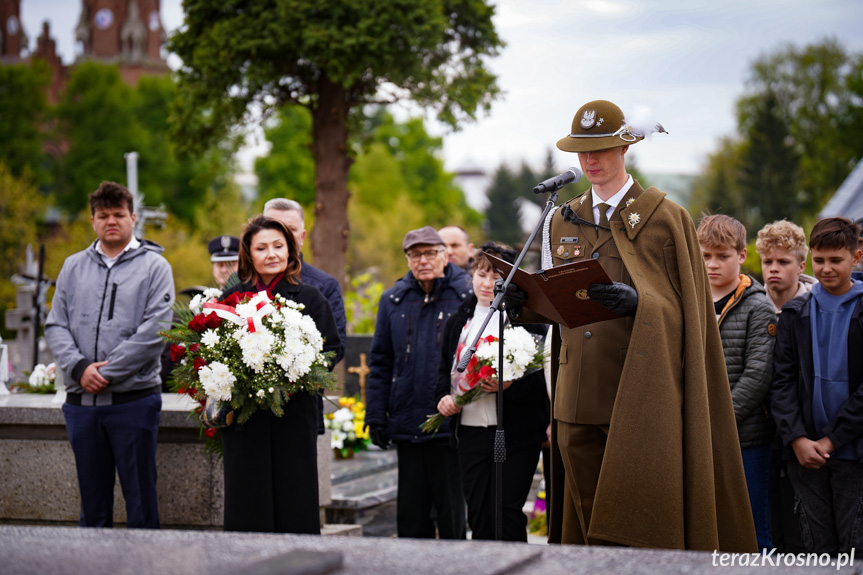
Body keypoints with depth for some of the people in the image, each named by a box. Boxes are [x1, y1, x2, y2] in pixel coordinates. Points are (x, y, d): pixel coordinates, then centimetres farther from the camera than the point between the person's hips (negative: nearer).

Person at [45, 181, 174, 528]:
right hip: (81, 401, 4)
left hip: (134, 398, -4)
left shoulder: (154, 266, 1)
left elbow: (154, 331, -10)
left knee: (140, 497, 0)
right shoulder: (73, 266, 14)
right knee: (92, 497, 11)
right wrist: (79, 367, -9)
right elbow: (56, 326, 9)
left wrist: (108, 372, -14)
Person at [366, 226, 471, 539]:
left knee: (452, 511, 4)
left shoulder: (466, 296, -3)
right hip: (407, 424, 4)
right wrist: (376, 417, 6)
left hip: (451, 423, -4)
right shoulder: (393, 300, 9)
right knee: (410, 513, 11)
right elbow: (380, 363, 12)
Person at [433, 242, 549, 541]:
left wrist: (511, 384, -23)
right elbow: (445, 370, 22)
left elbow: (541, 374, -7)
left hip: (514, 434, -5)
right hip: (469, 434, 5)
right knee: (478, 515, 6)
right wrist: (444, 397, 2)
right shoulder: (457, 322, 15)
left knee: (506, 513, -6)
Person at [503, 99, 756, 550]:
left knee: (639, 524, -10)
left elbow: (683, 310, -1)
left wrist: (637, 303, -21)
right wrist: (523, 304, -5)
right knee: (591, 525, 6)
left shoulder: (666, 217, 3)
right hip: (580, 400, 5)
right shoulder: (561, 221, 17)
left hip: (641, 398, -4)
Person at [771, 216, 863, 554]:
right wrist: (797, 439, -9)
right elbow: (781, 380, 4)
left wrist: (831, 440, -11)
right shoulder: (795, 314, 10)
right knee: (817, 546, 7)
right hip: (804, 450, 3)